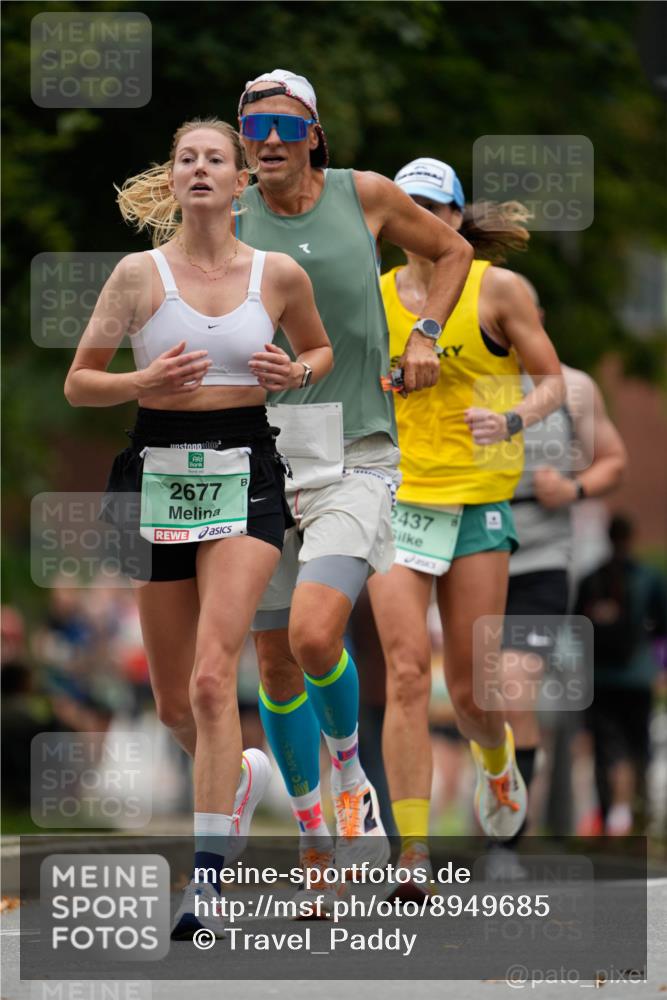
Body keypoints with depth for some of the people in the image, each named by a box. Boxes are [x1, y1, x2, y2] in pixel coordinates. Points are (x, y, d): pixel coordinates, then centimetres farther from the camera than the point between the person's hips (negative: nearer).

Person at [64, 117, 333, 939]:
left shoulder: (280, 275, 2)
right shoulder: (140, 274, -1)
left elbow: (319, 349, 21)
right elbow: (78, 383, 3)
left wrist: (295, 373, -2)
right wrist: (144, 381, -15)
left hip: (244, 477, -2)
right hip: (160, 476, 2)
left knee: (212, 678, -18)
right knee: (173, 703, 10)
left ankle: (206, 879, -19)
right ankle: (240, 771, 45)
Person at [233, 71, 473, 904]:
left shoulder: (365, 196, 1)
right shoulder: (227, 220, 2)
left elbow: (451, 251, 19)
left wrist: (423, 334, 5)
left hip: (355, 462, -2)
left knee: (314, 633, -23)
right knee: (275, 664, 5)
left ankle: (351, 779, 5)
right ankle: (313, 845, 23)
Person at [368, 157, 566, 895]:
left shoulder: (496, 288, -1)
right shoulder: (374, 296, 6)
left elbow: (552, 381, 1)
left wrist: (512, 421, -17)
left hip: (477, 503, -1)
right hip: (395, 502, 1)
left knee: (470, 689, 2)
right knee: (406, 673, -13)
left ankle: (496, 758, 40)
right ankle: (412, 855, -15)